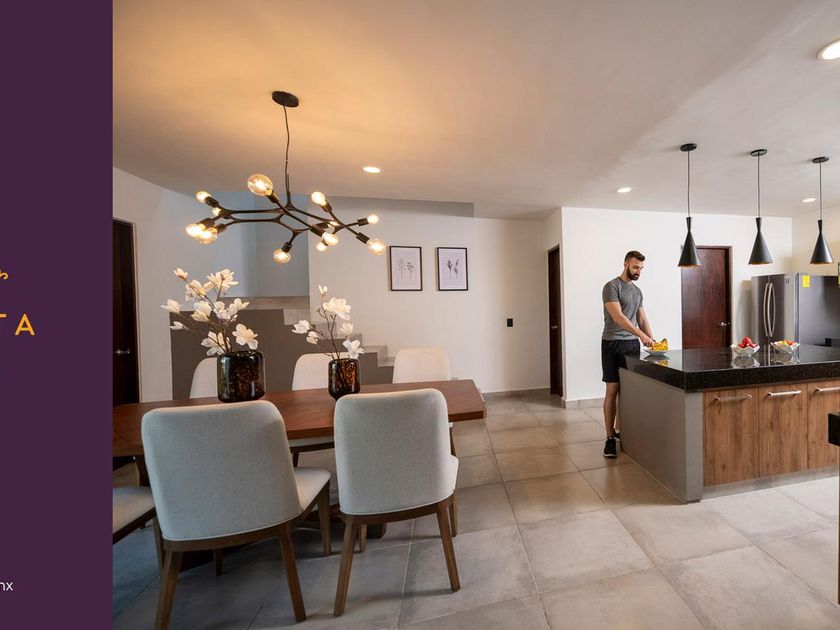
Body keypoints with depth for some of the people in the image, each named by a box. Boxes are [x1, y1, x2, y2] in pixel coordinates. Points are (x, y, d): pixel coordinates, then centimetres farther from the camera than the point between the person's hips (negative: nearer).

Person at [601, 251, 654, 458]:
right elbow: (617, 317, -17)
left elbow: (642, 319, 18)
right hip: (613, 344, -7)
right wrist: (641, 335, -23)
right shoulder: (612, 286, -7)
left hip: (632, 344, 7)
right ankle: (610, 437, 4)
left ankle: (620, 431, 22)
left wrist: (652, 340, 7)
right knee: (612, 390, -4)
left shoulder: (637, 291, 17)